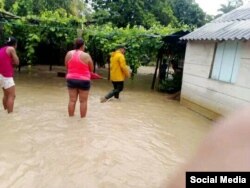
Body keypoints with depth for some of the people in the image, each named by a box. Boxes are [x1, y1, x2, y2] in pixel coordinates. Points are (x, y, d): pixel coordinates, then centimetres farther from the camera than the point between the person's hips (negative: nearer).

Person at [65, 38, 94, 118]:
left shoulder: (69, 54, 1)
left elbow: (67, 66, 11)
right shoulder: (86, 56, -11)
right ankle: (83, 118, 12)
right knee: (83, 101, 5)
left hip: (71, 79, 4)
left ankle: (71, 117, 18)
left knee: (72, 100, 10)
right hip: (83, 81, -4)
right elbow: (91, 69, -1)